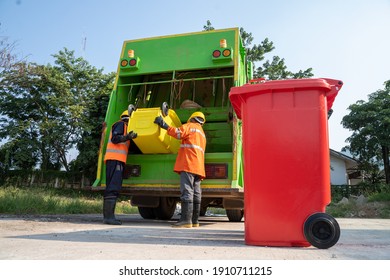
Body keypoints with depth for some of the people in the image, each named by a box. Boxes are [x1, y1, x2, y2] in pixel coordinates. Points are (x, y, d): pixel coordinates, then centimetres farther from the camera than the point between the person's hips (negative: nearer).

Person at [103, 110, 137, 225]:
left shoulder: (122, 126, 31)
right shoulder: (121, 124, 3)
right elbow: (114, 138, -12)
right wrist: (127, 137, -26)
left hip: (116, 159, 10)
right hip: (115, 158, -10)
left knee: (111, 188, 4)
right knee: (113, 188, -16)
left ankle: (107, 216, 3)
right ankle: (109, 216, -20)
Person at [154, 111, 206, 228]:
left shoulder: (190, 126, 5)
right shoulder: (202, 133, 31)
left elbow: (179, 133, -14)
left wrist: (163, 125, -12)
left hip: (188, 164, -9)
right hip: (198, 166, 9)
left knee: (187, 192, -14)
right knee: (196, 193, 5)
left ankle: (186, 220, -18)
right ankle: (194, 221, 7)